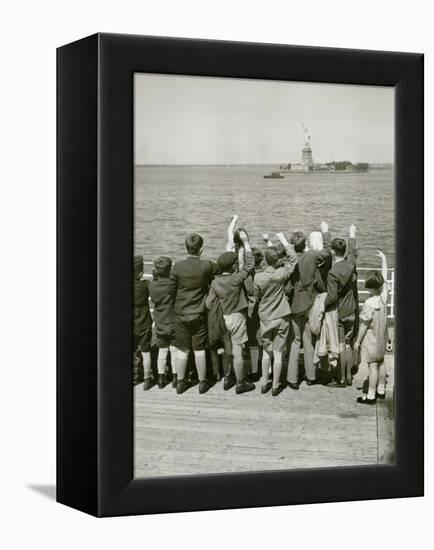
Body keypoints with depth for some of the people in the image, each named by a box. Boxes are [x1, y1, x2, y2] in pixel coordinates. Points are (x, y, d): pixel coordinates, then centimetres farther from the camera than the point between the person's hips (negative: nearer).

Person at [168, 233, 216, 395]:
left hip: (181, 313, 1)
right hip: (199, 314, -1)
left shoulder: (178, 266, -13)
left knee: (182, 350, 11)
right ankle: (202, 382, 19)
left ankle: (180, 382, 20)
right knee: (199, 349, 10)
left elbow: (171, 289, -4)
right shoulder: (207, 266, -17)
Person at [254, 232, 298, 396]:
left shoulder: (258, 277, -14)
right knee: (278, 354, 5)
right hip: (281, 318, -1)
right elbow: (293, 258, -1)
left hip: (265, 318, 1)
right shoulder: (281, 274, -16)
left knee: (266, 352, 16)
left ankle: (264, 383, 20)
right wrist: (283, 240, 2)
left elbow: (256, 297, 0)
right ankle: (275, 385, 11)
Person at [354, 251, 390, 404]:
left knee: (373, 365, -2)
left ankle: (371, 396, 5)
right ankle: (381, 390, 30)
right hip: (382, 337, 7)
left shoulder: (369, 303, -26)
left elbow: (364, 325, -19)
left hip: (372, 339, -7)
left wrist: (358, 340, -8)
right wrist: (384, 259, 14)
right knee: (381, 362, 18)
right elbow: (384, 277, 4)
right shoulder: (383, 295, -10)